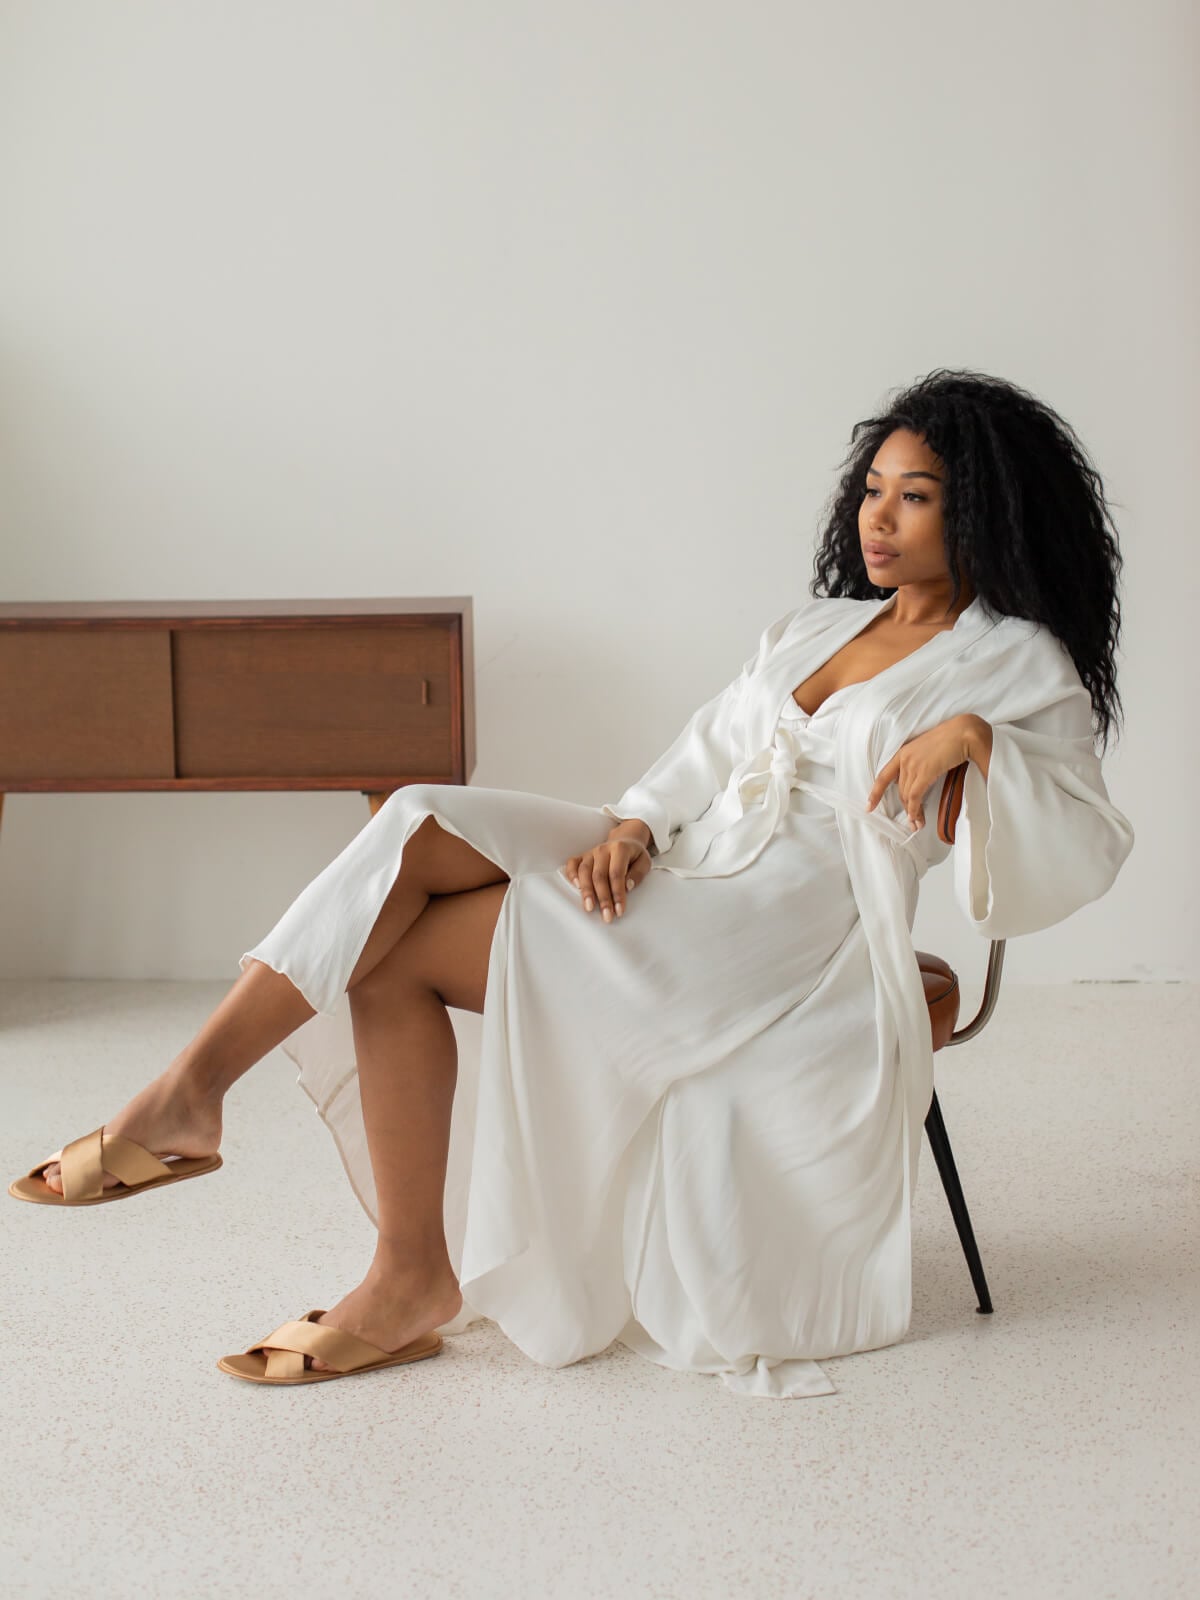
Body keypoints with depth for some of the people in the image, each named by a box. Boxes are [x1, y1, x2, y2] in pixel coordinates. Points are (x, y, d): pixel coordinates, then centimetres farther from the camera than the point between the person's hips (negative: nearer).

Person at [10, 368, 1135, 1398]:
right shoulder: (816, 625, 22)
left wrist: (975, 739, -26)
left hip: (778, 933, -7)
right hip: (675, 876, 7)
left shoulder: (1019, 665, 1)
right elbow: (707, 750, 17)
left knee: (396, 949, -18)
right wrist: (632, 824, -3)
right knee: (417, 828, -17)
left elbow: (1084, 853, -10)